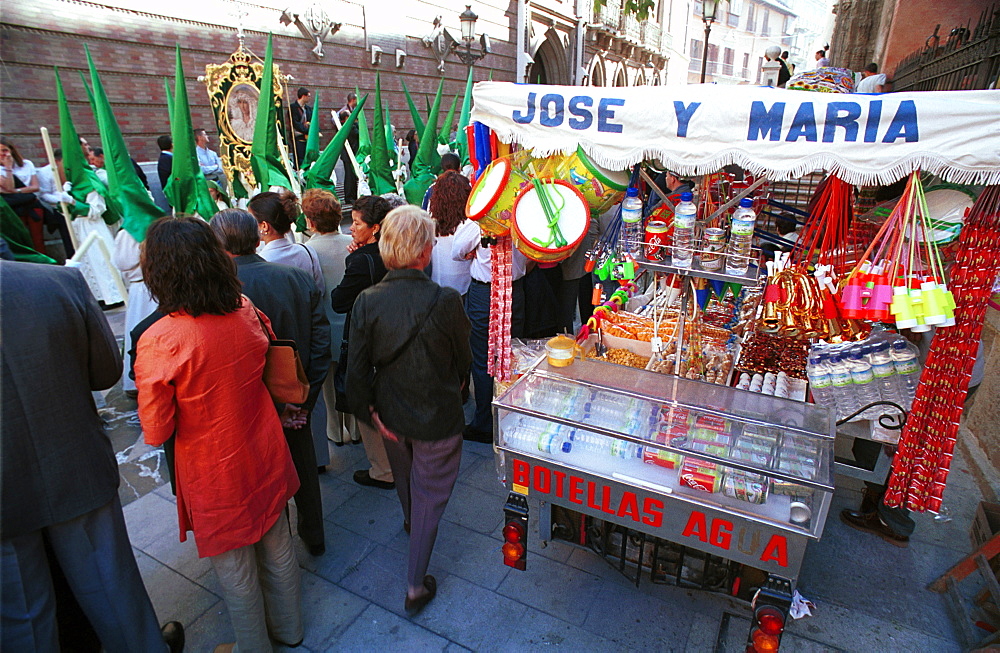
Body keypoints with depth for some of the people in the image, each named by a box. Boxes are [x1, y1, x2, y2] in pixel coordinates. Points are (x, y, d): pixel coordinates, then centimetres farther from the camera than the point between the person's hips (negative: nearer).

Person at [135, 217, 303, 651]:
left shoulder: (159, 341, -26)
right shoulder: (246, 312, -10)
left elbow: (156, 432, -15)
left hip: (216, 475, -5)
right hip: (266, 459, 5)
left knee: (237, 576, 19)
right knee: (278, 549, 24)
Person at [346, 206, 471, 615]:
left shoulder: (367, 302, -18)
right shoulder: (446, 301, -25)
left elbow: (357, 369, -13)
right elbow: (463, 360, -9)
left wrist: (369, 413, 1)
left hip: (392, 415, 4)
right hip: (438, 418, -4)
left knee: (404, 476, 31)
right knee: (430, 495, 15)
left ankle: (411, 522, 62)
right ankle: (416, 586, 25)